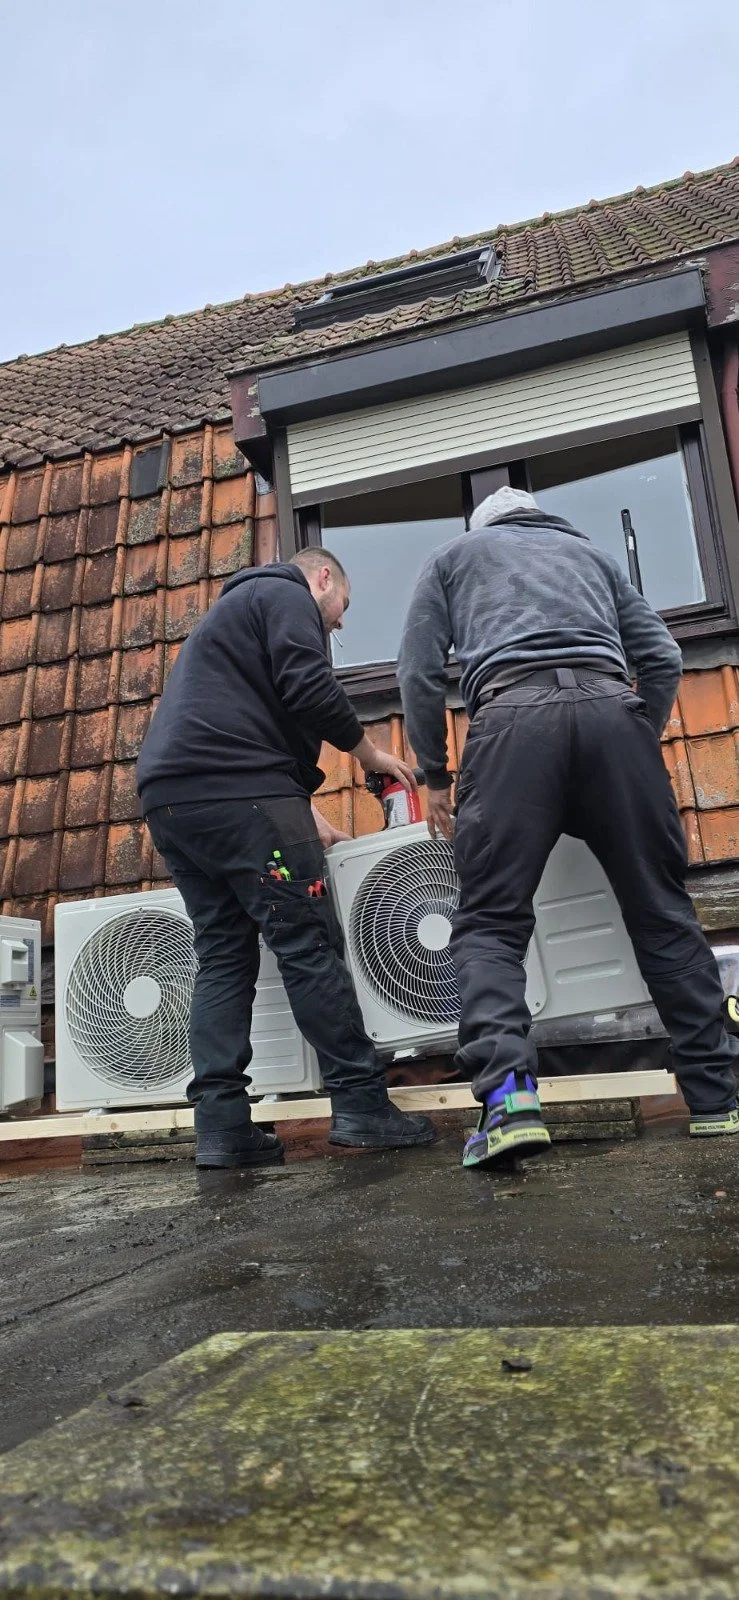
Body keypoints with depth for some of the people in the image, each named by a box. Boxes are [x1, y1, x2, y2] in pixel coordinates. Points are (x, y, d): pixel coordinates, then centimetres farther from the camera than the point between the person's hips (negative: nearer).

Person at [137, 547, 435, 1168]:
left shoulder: (238, 606, 35)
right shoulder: (288, 594, 6)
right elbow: (308, 688, -12)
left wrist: (305, 816, 28)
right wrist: (369, 751, 3)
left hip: (168, 797, 10)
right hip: (235, 792, -9)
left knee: (223, 954, 7)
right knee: (310, 943, -7)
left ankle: (221, 1124, 3)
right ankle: (360, 1103, -5)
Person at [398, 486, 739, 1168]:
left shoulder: (453, 556, 28)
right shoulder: (591, 551, 34)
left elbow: (419, 673, 14)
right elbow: (662, 658, 21)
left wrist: (436, 776, 19)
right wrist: (639, 744, 30)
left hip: (512, 715, -2)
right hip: (611, 709, 3)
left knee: (491, 921, -1)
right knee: (662, 912, 7)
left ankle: (508, 1097, -18)